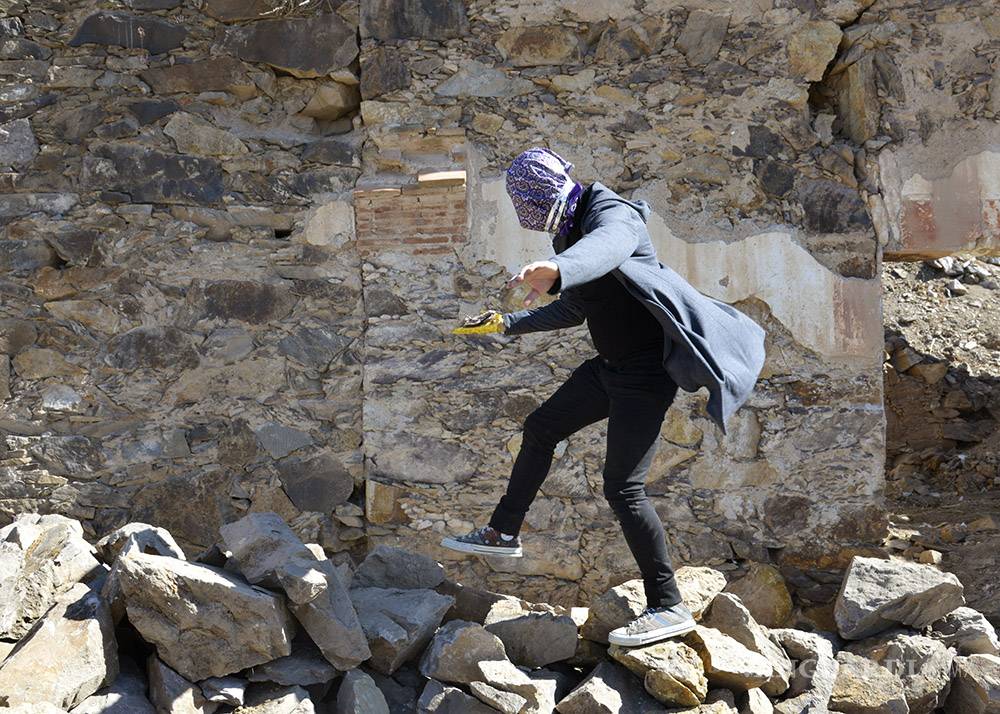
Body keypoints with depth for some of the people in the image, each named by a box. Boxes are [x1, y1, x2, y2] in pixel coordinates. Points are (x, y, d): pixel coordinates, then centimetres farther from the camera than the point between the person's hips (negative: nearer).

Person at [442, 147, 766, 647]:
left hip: (645, 372, -10)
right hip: (610, 366, 10)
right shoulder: (569, 230, 12)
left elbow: (607, 247, -48)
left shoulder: (612, 215, -19)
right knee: (541, 428, 21)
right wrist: (507, 324, 27)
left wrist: (555, 270, -68)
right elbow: (573, 309, 26)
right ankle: (503, 534, 37)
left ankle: (668, 608, -6)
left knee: (623, 487, -13)